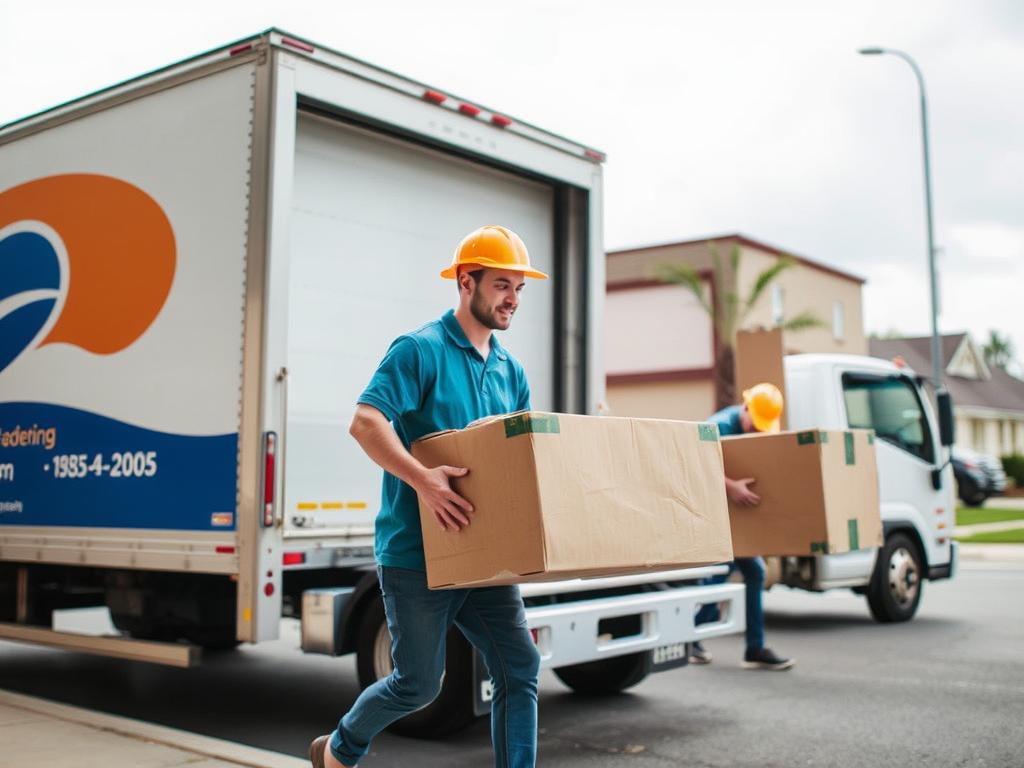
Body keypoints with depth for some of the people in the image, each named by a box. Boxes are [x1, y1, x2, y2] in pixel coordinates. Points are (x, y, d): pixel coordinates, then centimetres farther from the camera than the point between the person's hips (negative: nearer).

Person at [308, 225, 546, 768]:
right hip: (417, 553, -6)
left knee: (520, 668, 0)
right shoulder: (421, 351, -9)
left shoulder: (510, 372, 13)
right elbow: (364, 422, -21)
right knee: (419, 683, 4)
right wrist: (421, 479, -34)